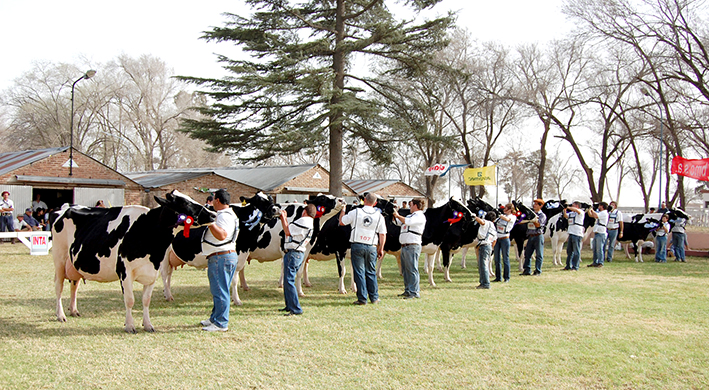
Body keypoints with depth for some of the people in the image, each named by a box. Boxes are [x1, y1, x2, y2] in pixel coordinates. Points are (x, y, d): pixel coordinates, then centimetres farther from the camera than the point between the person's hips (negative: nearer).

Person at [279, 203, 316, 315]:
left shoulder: (303, 221, -14)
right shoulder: (309, 223, 17)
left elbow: (287, 231, -12)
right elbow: (289, 231, 20)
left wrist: (283, 218, -1)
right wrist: (285, 218, 25)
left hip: (293, 254, -10)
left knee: (289, 281, -10)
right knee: (287, 280, 18)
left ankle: (296, 309, -11)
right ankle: (289, 306, 25)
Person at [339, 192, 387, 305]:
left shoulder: (355, 212, -3)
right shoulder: (379, 216, 3)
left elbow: (342, 222, 8)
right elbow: (383, 234, 5)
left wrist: (343, 210, 25)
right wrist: (381, 249, 14)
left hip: (357, 246, -2)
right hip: (372, 247, 2)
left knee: (359, 272, 2)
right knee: (371, 272, 13)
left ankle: (362, 299, 3)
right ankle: (374, 298, 16)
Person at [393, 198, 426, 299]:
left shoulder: (420, 216, -5)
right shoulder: (410, 216, 23)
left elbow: (408, 222, -20)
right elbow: (398, 221, 33)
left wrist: (398, 216, -11)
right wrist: (394, 214, 22)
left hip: (413, 246, -9)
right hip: (404, 246, 9)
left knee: (412, 270, -9)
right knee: (405, 270, 12)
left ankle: (414, 292, -8)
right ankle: (408, 291, 19)